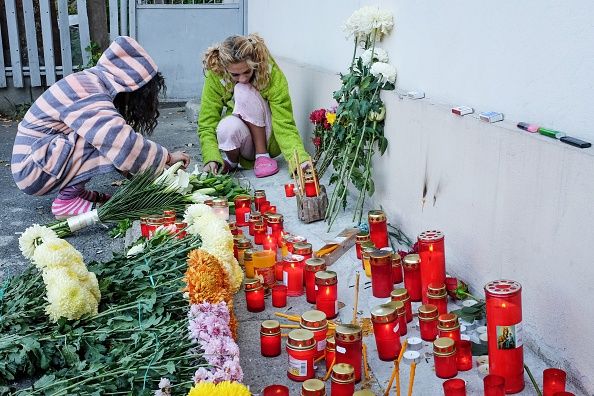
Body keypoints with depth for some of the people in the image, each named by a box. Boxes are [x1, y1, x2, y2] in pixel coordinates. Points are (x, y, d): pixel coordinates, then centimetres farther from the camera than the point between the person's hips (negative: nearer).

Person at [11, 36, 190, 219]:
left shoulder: (91, 81, 5)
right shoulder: (89, 94, -24)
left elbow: (118, 137, 10)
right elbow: (124, 146, -31)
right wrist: (167, 157, -17)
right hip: (33, 170, -9)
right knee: (107, 141, -22)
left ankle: (75, 190, 4)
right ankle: (67, 199, -15)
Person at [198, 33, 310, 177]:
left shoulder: (272, 74, -21)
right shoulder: (215, 76, -17)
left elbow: (285, 124, -24)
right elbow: (206, 125, -17)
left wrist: (300, 159, -40)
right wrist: (211, 159, -35)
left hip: (269, 142, -1)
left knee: (243, 91, -27)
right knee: (228, 126, -36)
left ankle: (263, 155, -12)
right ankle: (231, 160, -2)